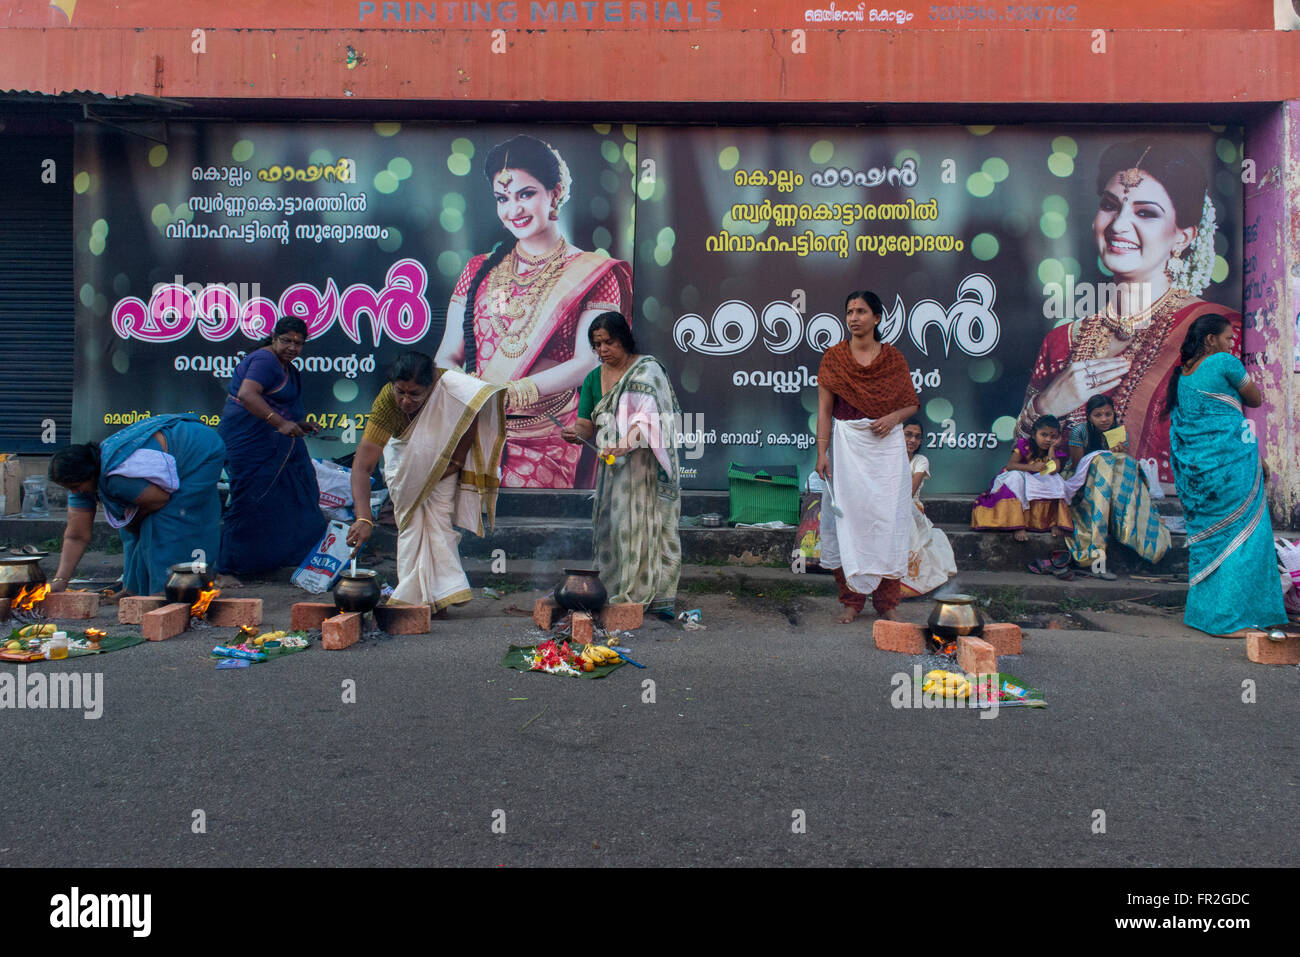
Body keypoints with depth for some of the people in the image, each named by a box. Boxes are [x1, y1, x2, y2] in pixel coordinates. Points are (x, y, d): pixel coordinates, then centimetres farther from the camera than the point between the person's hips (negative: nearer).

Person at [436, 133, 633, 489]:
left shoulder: (593, 273, 5)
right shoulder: (480, 271, 16)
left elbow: (587, 362, -9)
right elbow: (447, 356, 11)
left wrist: (516, 393, -25)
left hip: (546, 443, -3)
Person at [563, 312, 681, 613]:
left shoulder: (647, 370, -7)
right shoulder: (593, 379, 11)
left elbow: (649, 419, -20)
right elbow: (587, 425, 5)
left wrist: (626, 444, -36)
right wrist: (575, 433, -19)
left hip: (645, 463, -6)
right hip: (612, 465, 6)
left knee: (643, 524, -8)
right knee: (611, 526, 4)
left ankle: (651, 594, -2)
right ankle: (616, 593, 11)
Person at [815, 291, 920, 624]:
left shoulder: (893, 358, 5)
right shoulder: (834, 358, 3)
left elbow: (912, 403, 10)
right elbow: (824, 409, 1)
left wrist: (893, 418, -11)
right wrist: (822, 452, -6)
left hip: (888, 446, 1)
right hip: (848, 444, -1)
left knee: (888, 518, 1)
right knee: (847, 515, -1)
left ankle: (886, 602, 12)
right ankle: (852, 600, 10)